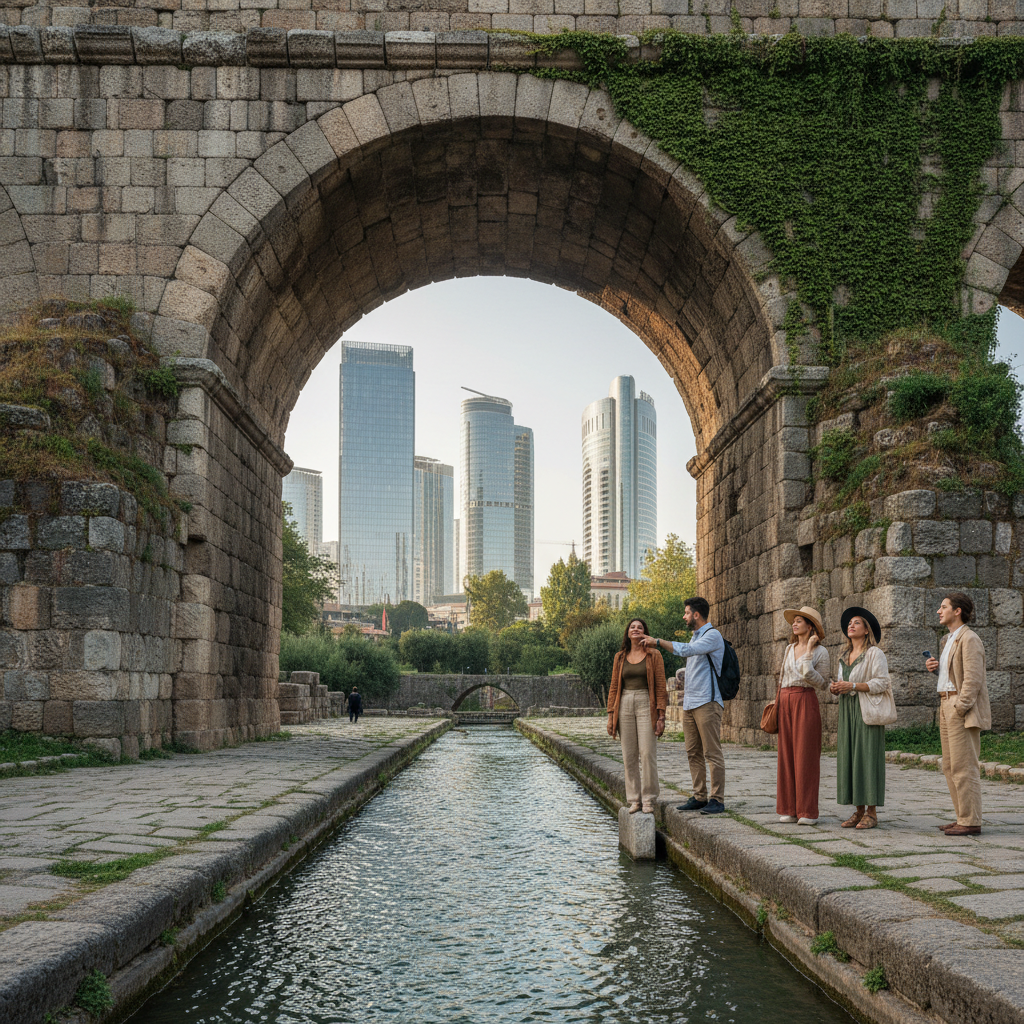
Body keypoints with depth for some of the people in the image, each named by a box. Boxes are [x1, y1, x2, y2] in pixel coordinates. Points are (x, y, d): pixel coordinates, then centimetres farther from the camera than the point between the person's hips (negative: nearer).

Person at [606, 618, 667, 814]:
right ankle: (634, 799, 10)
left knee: (648, 753, -8)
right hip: (625, 706, 3)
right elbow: (614, 687, 13)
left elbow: (660, 687, -1)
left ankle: (649, 799, 1)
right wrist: (611, 715, 6)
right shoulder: (620, 657, 12)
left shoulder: (654, 656, 3)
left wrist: (661, 716, -8)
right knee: (629, 755, 3)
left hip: (646, 705, -3)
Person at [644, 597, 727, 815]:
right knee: (693, 753, 9)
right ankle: (699, 797, 13)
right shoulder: (695, 636, 21)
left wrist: (657, 642, -17)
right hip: (690, 703, 10)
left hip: (707, 702, -10)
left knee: (712, 752, -8)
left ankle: (717, 799, -6)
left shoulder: (712, 635, -9)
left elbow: (686, 650, -23)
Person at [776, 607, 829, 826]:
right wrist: (778, 701, 15)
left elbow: (822, 683, -9)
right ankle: (789, 809, 9)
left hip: (806, 701, -6)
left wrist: (808, 655, -14)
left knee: (806, 756, -5)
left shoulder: (820, 652, -3)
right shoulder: (790, 649, 16)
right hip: (786, 702, 6)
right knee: (787, 755, 5)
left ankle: (808, 811, 0)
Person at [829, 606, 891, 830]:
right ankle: (859, 810, 9)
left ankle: (872, 812, -2)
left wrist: (852, 686, -19)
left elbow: (881, 683, -12)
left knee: (868, 757, -7)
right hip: (847, 711, 7)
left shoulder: (875, 653, -3)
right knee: (849, 758, 3)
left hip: (866, 711, -7)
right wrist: (835, 687, -2)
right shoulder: (844, 657, 19)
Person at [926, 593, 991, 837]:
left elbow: (973, 679, -17)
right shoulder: (950, 640, 19)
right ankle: (963, 818, 16)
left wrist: (960, 709, -20)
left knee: (964, 767, -8)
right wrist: (935, 667, 9)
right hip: (946, 703, 10)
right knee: (950, 767, 11)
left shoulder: (969, 639, -11)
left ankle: (971, 822, -5)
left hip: (962, 708, -10)